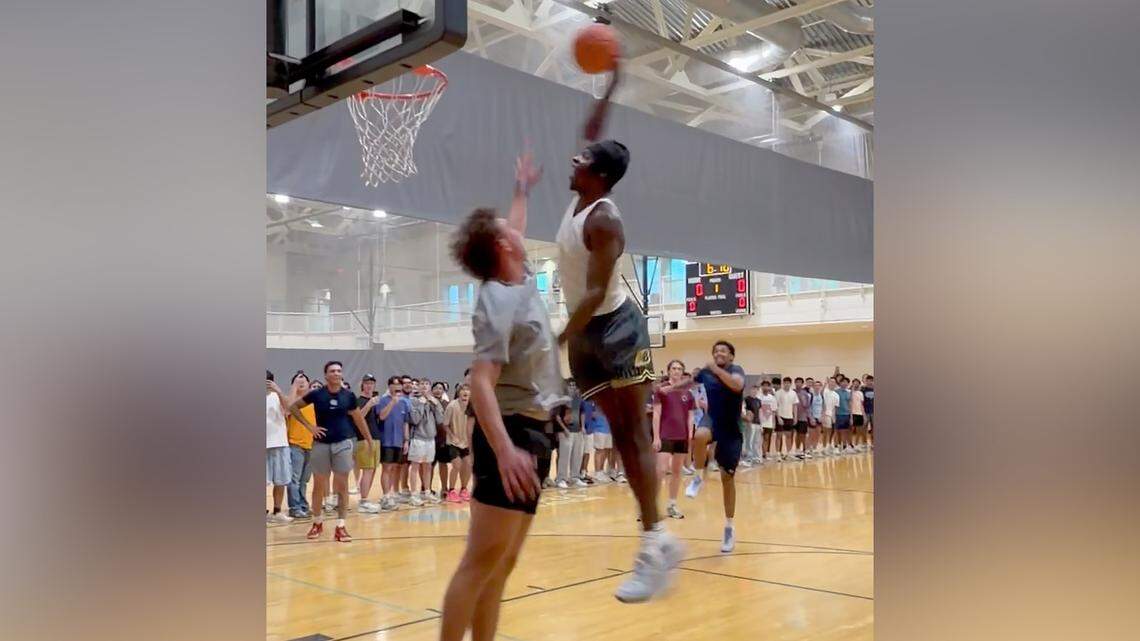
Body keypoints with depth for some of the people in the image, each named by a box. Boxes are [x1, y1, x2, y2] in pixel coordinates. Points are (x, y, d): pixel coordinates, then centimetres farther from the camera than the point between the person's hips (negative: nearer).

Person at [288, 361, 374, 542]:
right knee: (318, 485, 9)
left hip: (343, 443, 0)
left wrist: (370, 440, 11)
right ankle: (317, 522, 27)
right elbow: (293, 407, 5)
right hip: (321, 444, 0)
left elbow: (358, 419, 10)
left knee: (342, 485, -1)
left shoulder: (349, 396, -1)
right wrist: (309, 425, -4)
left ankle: (340, 526, 5)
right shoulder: (317, 394, -4)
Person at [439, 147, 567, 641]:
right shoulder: (498, 301, -15)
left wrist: (522, 190, 45)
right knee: (482, 561, -8)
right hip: (511, 433, -9)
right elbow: (481, 383, -24)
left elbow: (514, 233, 34)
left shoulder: (521, 282, 11)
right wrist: (504, 449, -34)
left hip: (530, 433, 9)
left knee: (503, 563, 12)